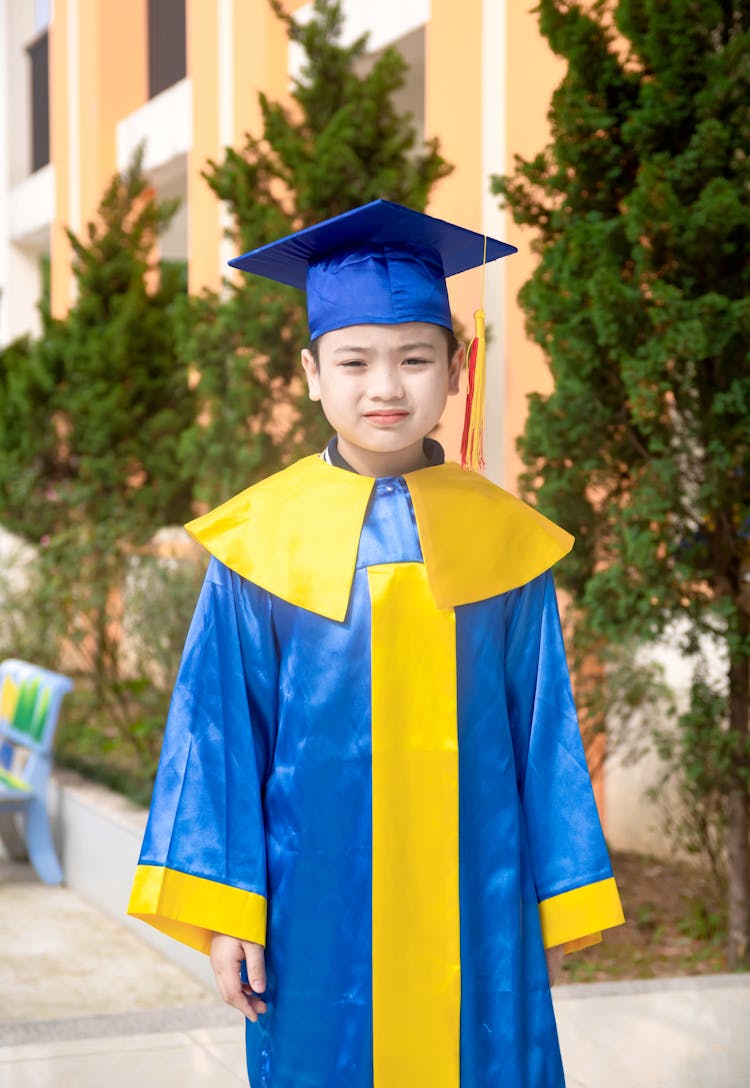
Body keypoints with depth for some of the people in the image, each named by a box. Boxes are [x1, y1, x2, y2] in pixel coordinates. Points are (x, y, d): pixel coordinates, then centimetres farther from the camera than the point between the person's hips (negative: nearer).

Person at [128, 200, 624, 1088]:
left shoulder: (505, 540, 1)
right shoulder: (263, 541, -2)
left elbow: (544, 731, 5)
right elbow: (220, 730, -1)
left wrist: (557, 904, 6)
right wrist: (226, 913, -4)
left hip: (473, 910, 1)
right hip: (320, 909, -1)